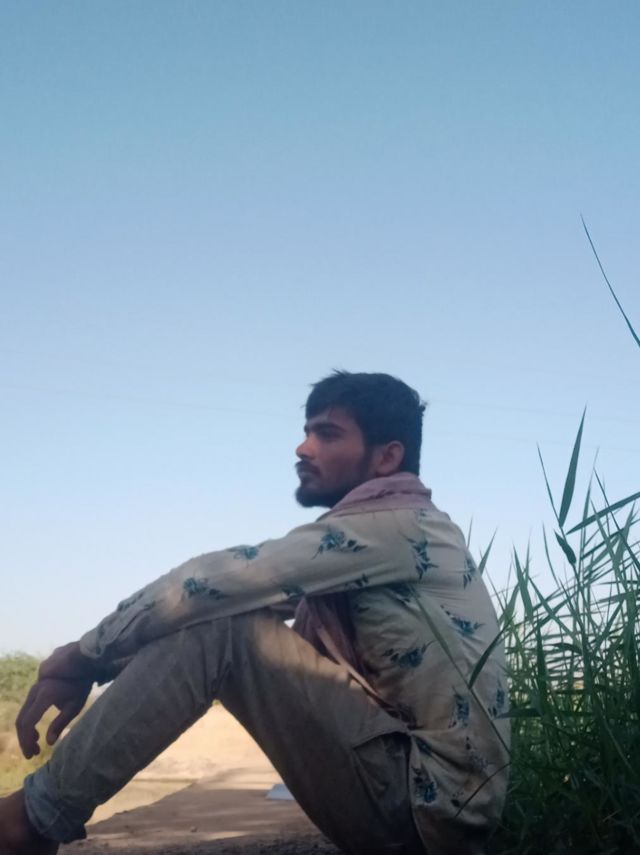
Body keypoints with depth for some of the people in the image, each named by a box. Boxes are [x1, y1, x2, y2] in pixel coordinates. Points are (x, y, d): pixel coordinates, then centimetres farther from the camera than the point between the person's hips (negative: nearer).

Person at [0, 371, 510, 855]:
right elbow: (246, 598, 14)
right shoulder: (377, 540, 18)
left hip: (429, 800, -10)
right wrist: (101, 661, 3)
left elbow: (222, 580, -18)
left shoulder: (397, 524, -11)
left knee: (215, 626, -19)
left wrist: (86, 655, -9)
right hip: (421, 790, 10)